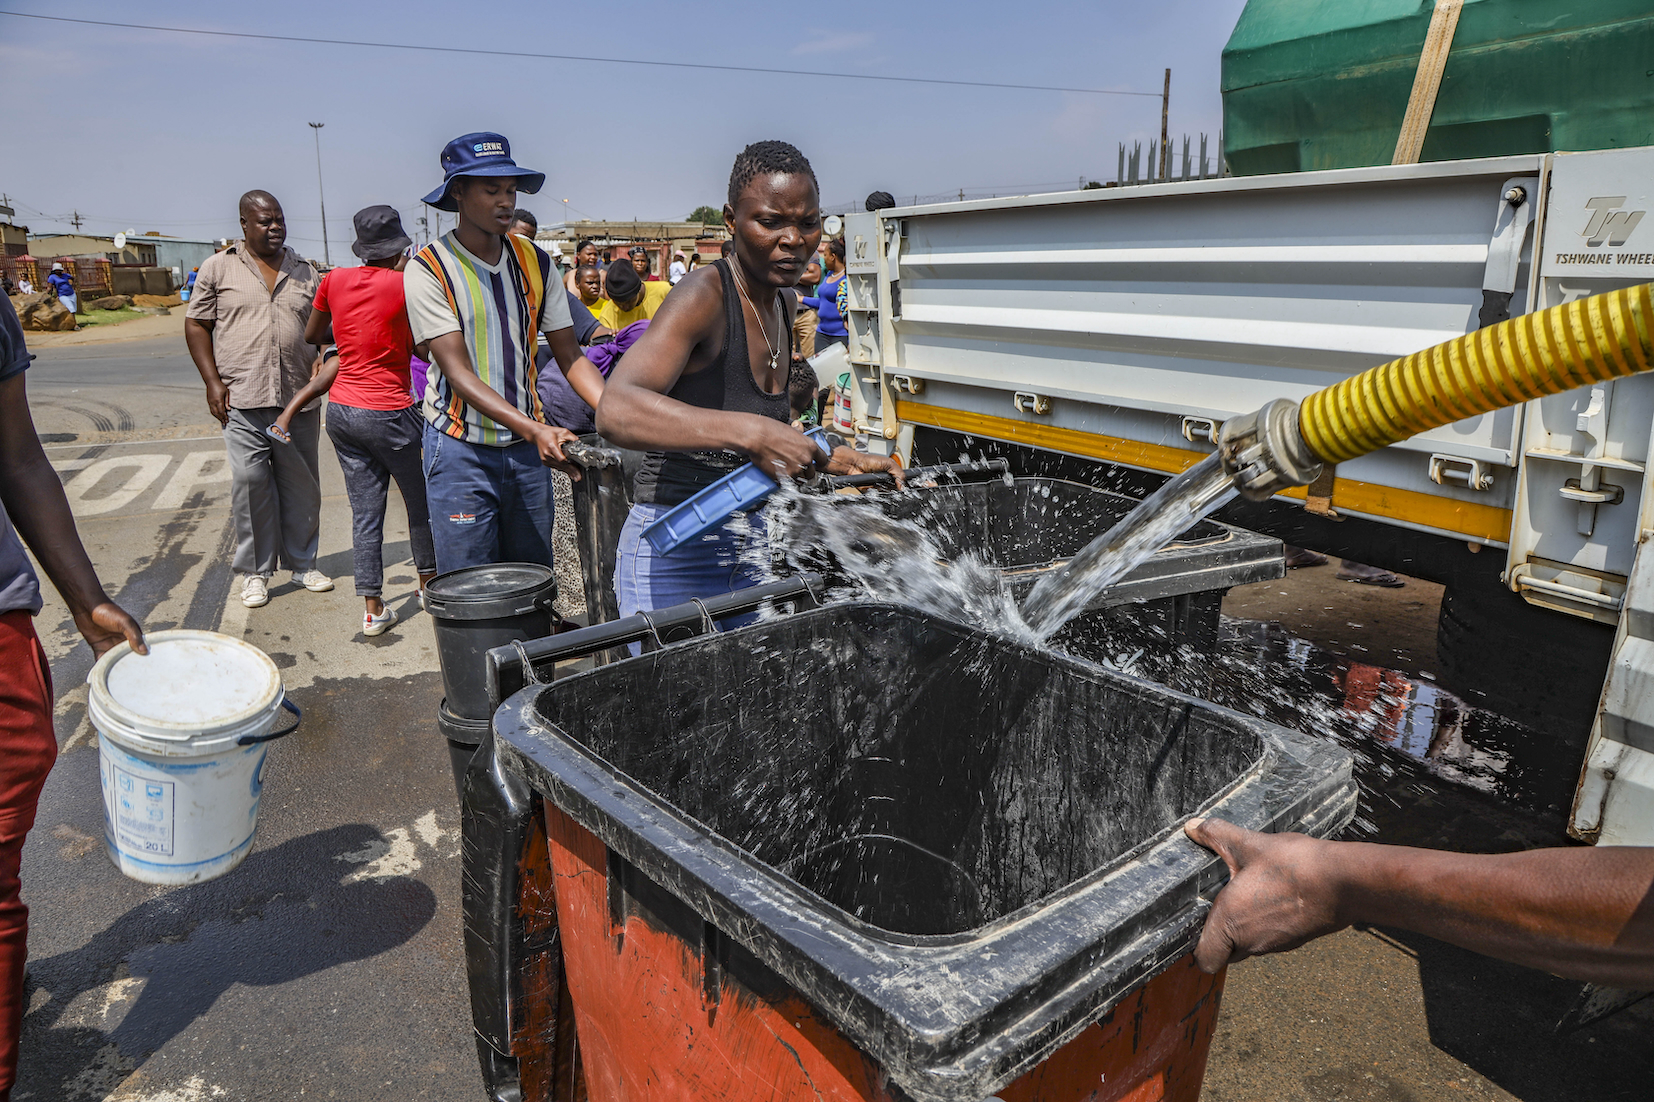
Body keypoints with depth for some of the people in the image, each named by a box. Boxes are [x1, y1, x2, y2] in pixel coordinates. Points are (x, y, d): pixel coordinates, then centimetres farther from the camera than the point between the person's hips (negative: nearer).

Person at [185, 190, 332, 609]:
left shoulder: (305, 272, 13)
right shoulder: (218, 268, 6)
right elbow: (196, 325, 7)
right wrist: (213, 381, -3)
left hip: (299, 398, 3)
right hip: (242, 399, -2)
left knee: (301, 484, 7)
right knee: (250, 483, -3)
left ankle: (302, 563, 21)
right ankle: (255, 571, 9)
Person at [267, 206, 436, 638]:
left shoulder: (335, 280, 4)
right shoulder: (405, 284, -12)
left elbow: (311, 335, 17)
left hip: (342, 412, 5)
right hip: (389, 415, -5)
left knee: (365, 510, 8)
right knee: (421, 501, 15)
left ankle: (372, 608, 11)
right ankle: (428, 581, 33)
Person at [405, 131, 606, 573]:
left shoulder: (533, 261, 5)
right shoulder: (429, 269, -9)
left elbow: (570, 355, 3)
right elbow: (458, 372, -17)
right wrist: (533, 429, -32)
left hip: (528, 446, 4)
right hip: (462, 449, -4)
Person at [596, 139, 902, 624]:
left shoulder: (778, 306, 10)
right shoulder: (705, 294, -16)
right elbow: (616, 411, -32)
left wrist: (841, 461, 8)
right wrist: (751, 432, -39)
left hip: (753, 547, 8)